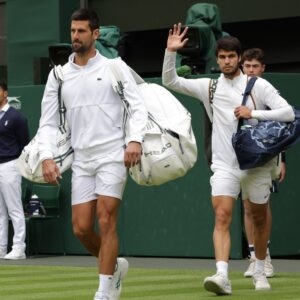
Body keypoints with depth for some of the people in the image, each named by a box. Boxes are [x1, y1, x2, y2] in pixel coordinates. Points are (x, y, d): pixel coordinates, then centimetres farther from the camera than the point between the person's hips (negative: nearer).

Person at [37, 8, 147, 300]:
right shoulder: (59, 75, 9)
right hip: (81, 159, 4)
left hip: (112, 155, -4)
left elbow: (137, 106, -2)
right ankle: (115, 266, 27)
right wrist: (46, 157, -3)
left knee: (105, 221, -11)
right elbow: (48, 121, 9)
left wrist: (135, 139, -18)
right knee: (81, 228, 0)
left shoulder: (115, 67, 0)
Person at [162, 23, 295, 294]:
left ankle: (260, 272, 29)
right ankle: (222, 276, -27)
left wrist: (253, 113, -18)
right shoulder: (208, 86, 4)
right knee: (222, 216, -16)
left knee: (259, 219, 11)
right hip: (224, 165, 0)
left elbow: (288, 113, -9)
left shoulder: (259, 86, -2)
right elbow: (170, 81, 5)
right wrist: (171, 52, -9)